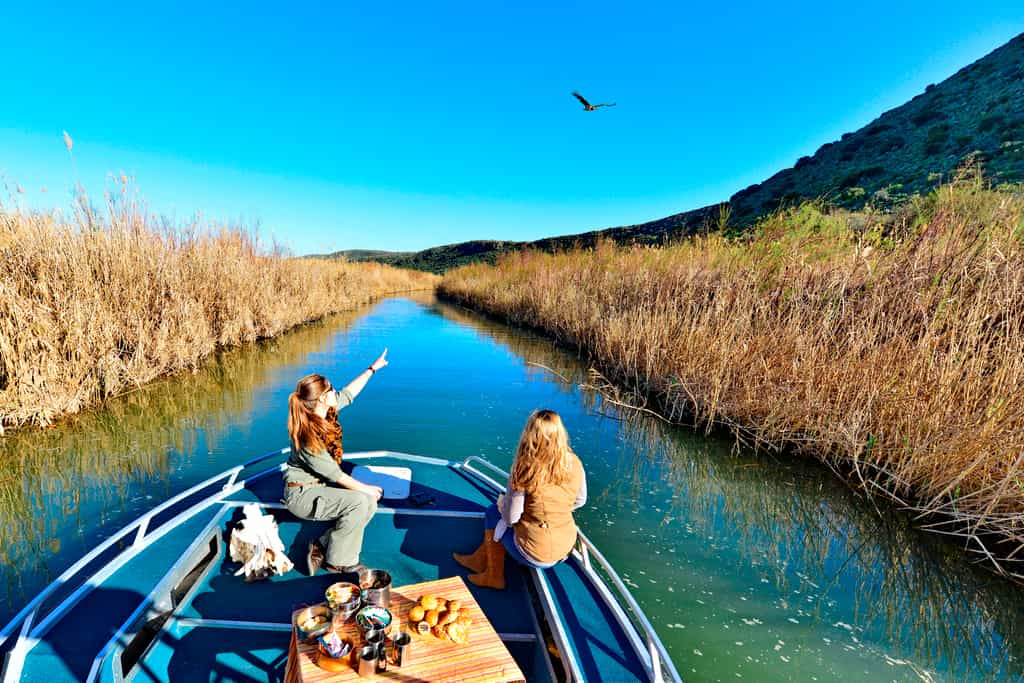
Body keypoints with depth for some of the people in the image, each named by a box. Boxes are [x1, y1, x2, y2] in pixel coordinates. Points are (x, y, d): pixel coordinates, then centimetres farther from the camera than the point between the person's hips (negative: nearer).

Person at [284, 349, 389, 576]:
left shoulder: (326, 411, -7)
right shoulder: (308, 435, -29)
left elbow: (348, 394, 11)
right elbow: (334, 474, -24)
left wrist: (373, 368, 15)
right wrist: (365, 488, -14)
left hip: (321, 486, 9)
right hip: (303, 493, -9)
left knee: (370, 502, -6)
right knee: (358, 502, -26)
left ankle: (322, 547, 5)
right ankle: (339, 562, -5)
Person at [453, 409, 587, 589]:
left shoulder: (524, 470, -23)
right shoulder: (575, 464, -9)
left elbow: (510, 518, -16)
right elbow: (580, 500, 6)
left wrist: (502, 501, 5)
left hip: (536, 557, -5)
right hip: (567, 546, 6)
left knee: (493, 513, 19)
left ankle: (494, 576, 33)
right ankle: (482, 558, 39)